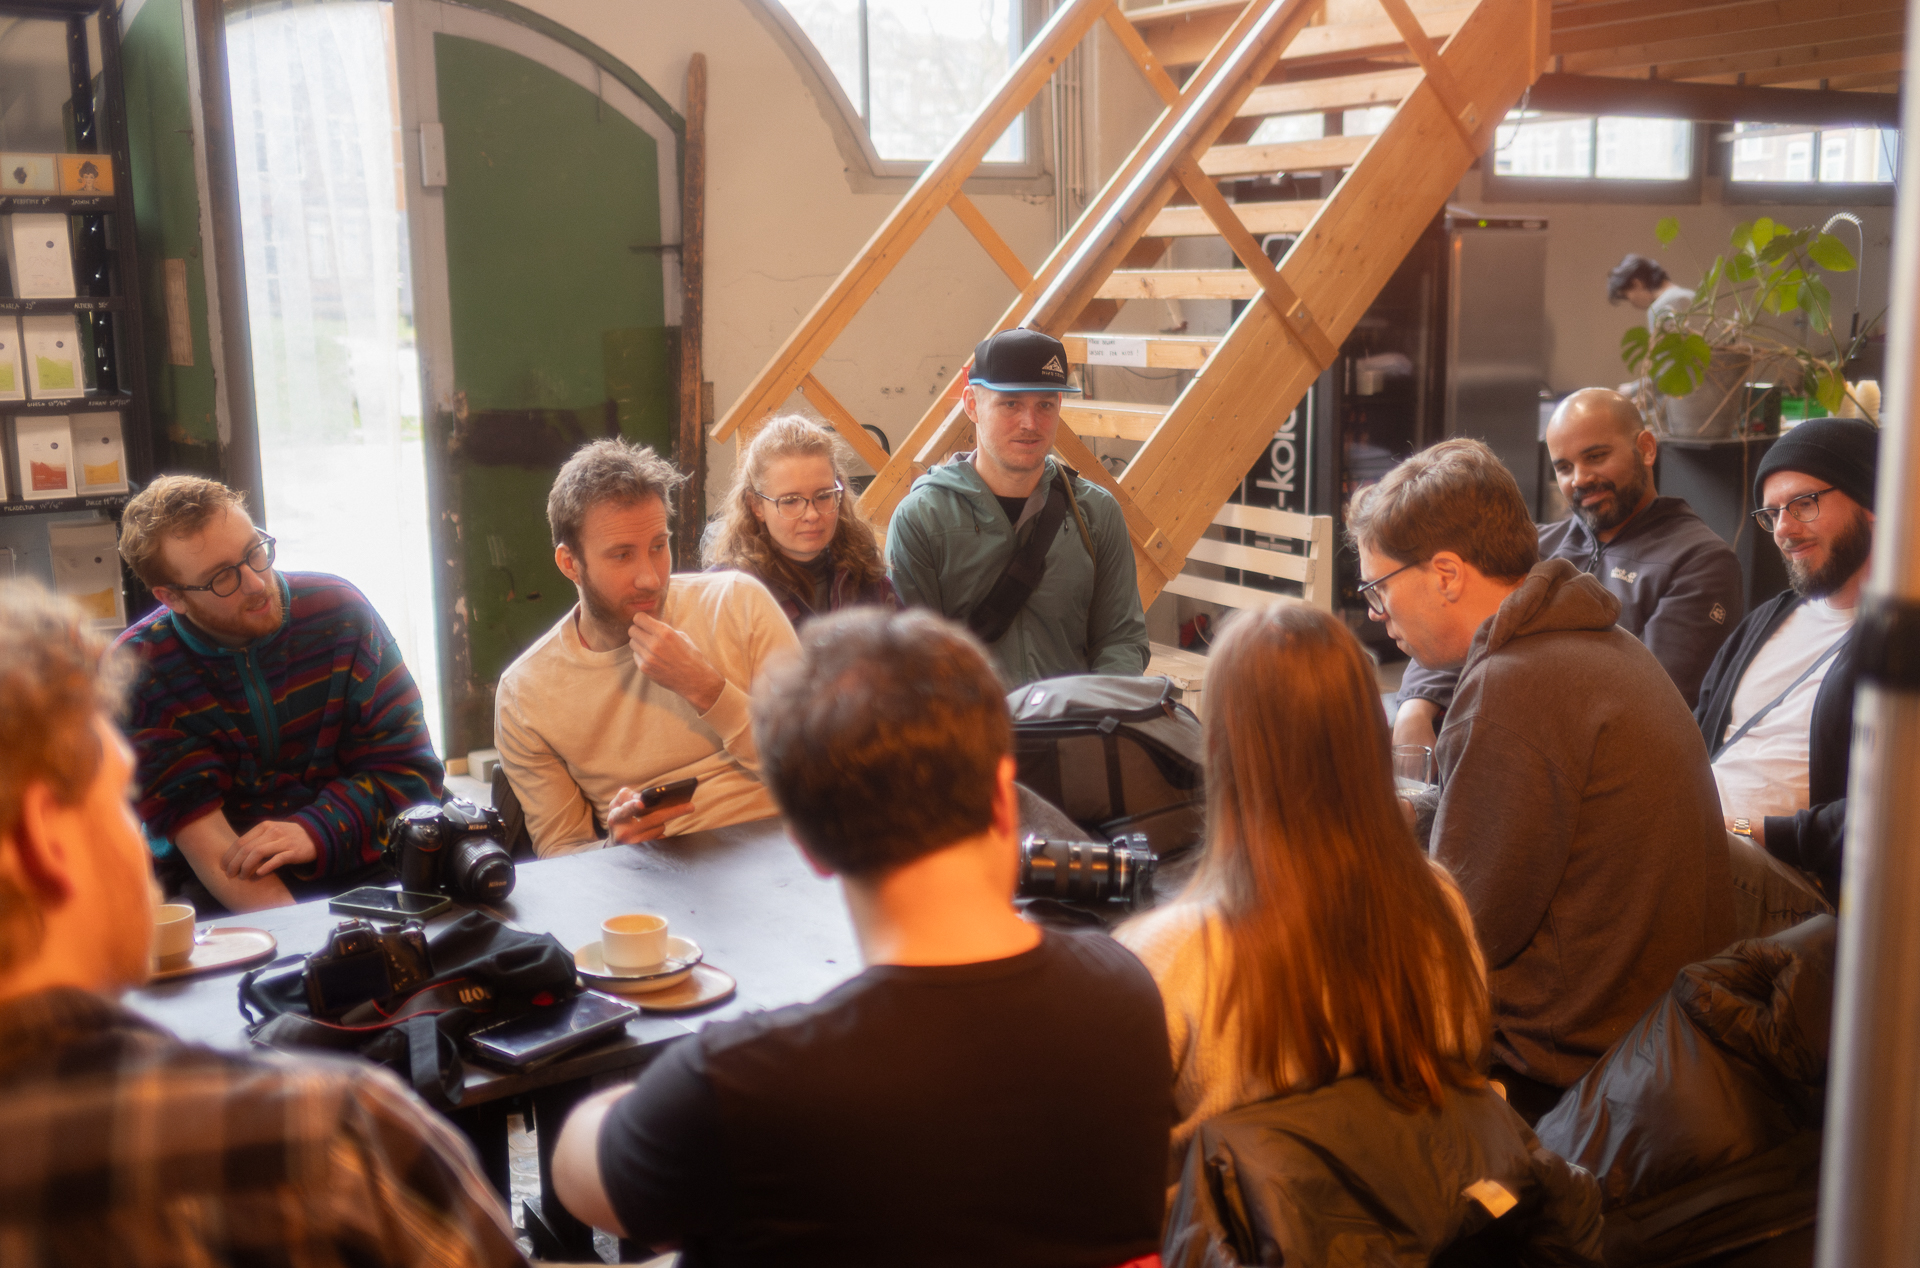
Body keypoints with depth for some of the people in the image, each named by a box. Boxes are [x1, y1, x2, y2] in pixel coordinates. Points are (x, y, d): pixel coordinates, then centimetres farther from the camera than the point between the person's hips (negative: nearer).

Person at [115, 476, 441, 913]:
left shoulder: (338, 611, -2)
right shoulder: (137, 673, -8)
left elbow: (408, 767, -1)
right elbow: (200, 832, -14)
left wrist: (315, 832, -19)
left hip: (362, 873, 1)